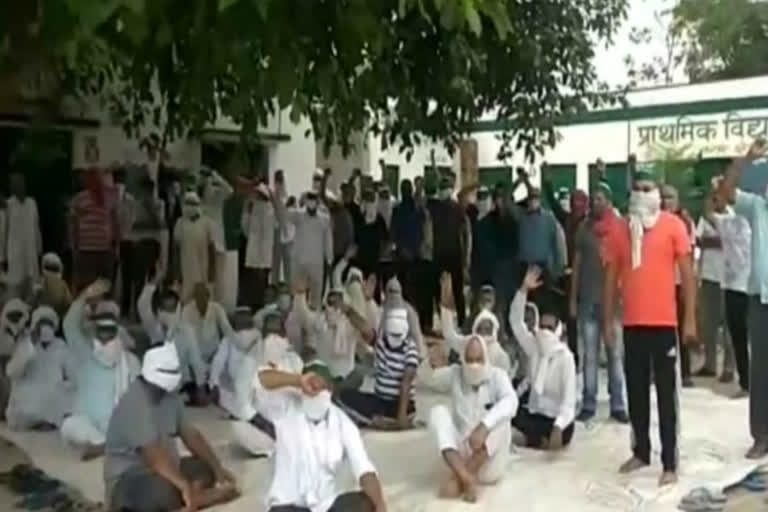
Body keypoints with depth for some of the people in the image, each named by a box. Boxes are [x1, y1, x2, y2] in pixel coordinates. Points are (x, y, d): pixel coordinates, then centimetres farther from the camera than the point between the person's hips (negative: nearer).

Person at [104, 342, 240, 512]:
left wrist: (218, 468, -5)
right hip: (127, 479, -10)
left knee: (207, 469, -2)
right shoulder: (135, 403, -25)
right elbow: (154, 454, -33)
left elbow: (190, 433, 4)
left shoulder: (170, 395, 2)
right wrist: (185, 486, -39)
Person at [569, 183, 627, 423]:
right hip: (588, 299, 2)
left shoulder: (620, 227, 0)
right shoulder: (584, 228, 7)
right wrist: (573, 298, 6)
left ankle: (618, 405, 11)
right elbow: (577, 264, 9)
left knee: (615, 354, 4)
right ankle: (588, 404, 12)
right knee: (589, 355, 5)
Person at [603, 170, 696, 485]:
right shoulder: (619, 230, 7)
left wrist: (690, 319, -7)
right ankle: (641, 452, 27)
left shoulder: (673, 225, -2)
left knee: (666, 393, 2)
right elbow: (611, 278, 9)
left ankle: (670, 463, 10)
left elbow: (687, 273, -2)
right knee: (636, 391, 12)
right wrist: (607, 321, 5)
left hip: (664, 323, -3)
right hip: (632, 324, 3)